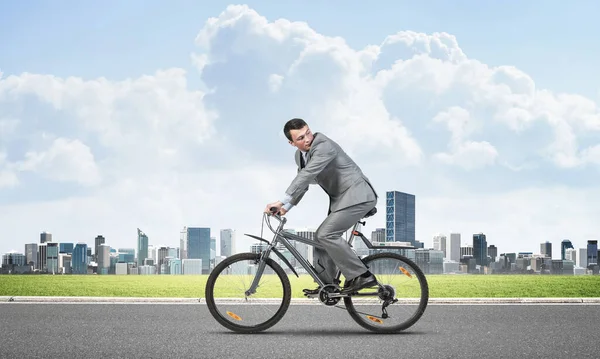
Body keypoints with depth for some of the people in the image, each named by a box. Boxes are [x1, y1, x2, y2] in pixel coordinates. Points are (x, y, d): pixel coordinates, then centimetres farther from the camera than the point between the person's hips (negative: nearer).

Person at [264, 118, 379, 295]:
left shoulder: (324, 146, -21)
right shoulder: (300, 155, 9)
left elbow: (307, 175, -31)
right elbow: (302, 183, 15)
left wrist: (282, 201, -36)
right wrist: (286, 207, -2)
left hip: (357, 195, -10)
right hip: (340, 199, 10)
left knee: (326, 235, -20)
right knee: (321, 236, 8)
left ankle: (362, 276, -16)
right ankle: (326, 285, 16)